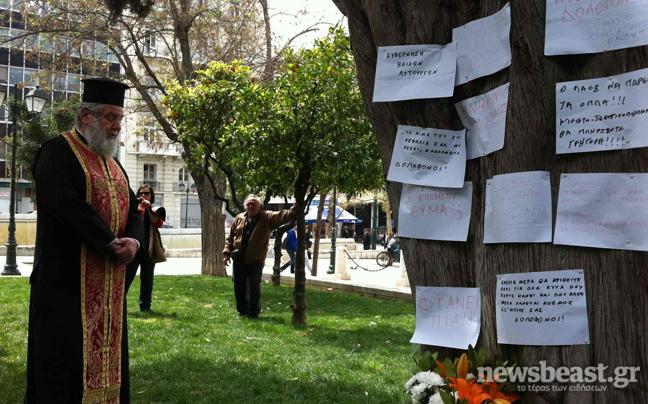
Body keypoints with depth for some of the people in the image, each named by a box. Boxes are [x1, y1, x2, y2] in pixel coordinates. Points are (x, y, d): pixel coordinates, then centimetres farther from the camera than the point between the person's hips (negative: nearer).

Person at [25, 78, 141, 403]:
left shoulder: (112, 162, 17)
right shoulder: (57, 152, -7)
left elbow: (132, 208, 13)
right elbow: (66, 205, -21)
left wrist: (133, 241, -8)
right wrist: (112, 243, -18)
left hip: (109, 283, 8)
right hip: (66, 278, -7)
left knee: (105, 355, 11)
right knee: (65, 358, -3)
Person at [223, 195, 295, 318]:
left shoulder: (266, 218, -3)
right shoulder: (239, 218, 7)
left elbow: (282, 216, -19)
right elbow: (230, 237, 12)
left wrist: (294, 210, -36)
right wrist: (227, 252, 3)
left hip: (255, 261, -4)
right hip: (238, 260, 4)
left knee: (253, 288, -4)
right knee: (239, 287, 12)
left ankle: (253, 312, 10)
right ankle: (242, 310, 27)